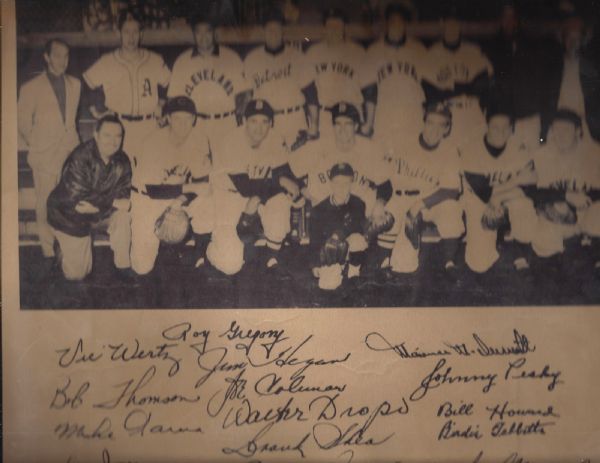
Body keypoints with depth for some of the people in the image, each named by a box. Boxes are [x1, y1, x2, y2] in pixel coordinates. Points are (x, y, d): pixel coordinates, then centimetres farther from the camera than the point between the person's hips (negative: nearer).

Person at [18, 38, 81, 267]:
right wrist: (36, 144, 9)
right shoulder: (31, 88, -3)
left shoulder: (75, 84, 10)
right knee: (46, 206, 0)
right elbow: (22, 121, 5)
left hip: (71, 153, 3)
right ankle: (49, 252, 11)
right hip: (45, 156, -3)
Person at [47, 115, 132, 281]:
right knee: (77, 274, -3)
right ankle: (65, 248, 31)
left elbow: (124, 193, -15)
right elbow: (77, 199, -32)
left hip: (100, 212, 5)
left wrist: (98, 203, -31)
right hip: (70, 216, -5)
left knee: (124, 212, -26)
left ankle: (123, 266, -12)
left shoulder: (121, 161, -12)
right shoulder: (79, 159, -29)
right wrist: (114, 202, -31)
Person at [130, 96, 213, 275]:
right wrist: (188, 188, -25)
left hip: (180, 195, 4)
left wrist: (182, 199, -24)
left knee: (207, 207, -25)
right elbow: (152, 190, -27)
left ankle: (200, 259, -3)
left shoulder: (199, 137, -16)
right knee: (142, 267, -8)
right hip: (147, 197, -4)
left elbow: (202, 181, -10)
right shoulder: (154, 142, -26)